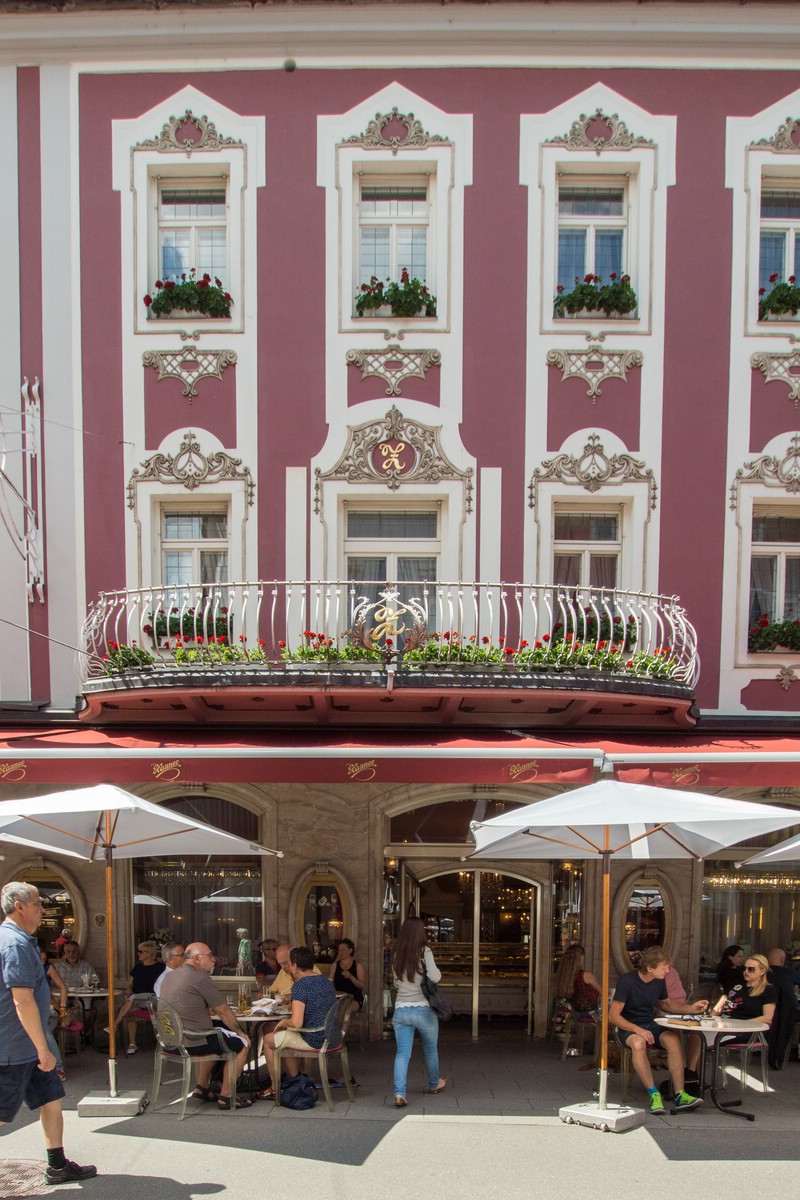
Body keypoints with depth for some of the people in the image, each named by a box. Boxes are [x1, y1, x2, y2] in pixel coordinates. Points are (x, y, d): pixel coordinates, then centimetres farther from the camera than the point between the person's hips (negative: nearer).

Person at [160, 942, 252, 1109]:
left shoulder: (170, 976, 11)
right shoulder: (201, 979, -15)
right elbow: (224, 1011, -8)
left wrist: (210, 1009, 21)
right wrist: (240, 1031, 5)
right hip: (191, 1043, -9)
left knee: (218, 1036, 32)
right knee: (242, 1042, 4)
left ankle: (202, 1087, 31)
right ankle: (225, 1096, 6)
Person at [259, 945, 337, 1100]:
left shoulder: (300, 984, -19)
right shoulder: (326, 980, 7)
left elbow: (296, 1023, -26)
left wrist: (284, 1021, -6)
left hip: (313, 1041, -8)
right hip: (331, 1037, 8)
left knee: (267, 1040, 15)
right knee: (284, 1037, 31)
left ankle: (275, 1088, 26)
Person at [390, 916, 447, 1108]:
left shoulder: (396, 955, 4)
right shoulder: (424, 951, -11)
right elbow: (434, 977, -19)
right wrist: (439, 972, 1)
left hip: (400, 1010, 3)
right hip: (423, 1009, -3)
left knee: (402, 1053, 1)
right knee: (431, 1049, 20)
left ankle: (399, 1093, -14)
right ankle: (434, 1084, 39)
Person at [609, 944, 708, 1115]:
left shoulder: (659, 981, 3)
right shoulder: (627, 981, -17)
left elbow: (666, 1004, 23)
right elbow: (613, 1016, -17)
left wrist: (691, 1008, 7)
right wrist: (638, 1030, -28)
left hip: (651, 1025, 5)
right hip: (629, 1027, -5)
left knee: (673, 1039, -26)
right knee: (638, 1043, -39)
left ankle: (679, 1094, -25)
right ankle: (654, 1094, -29)